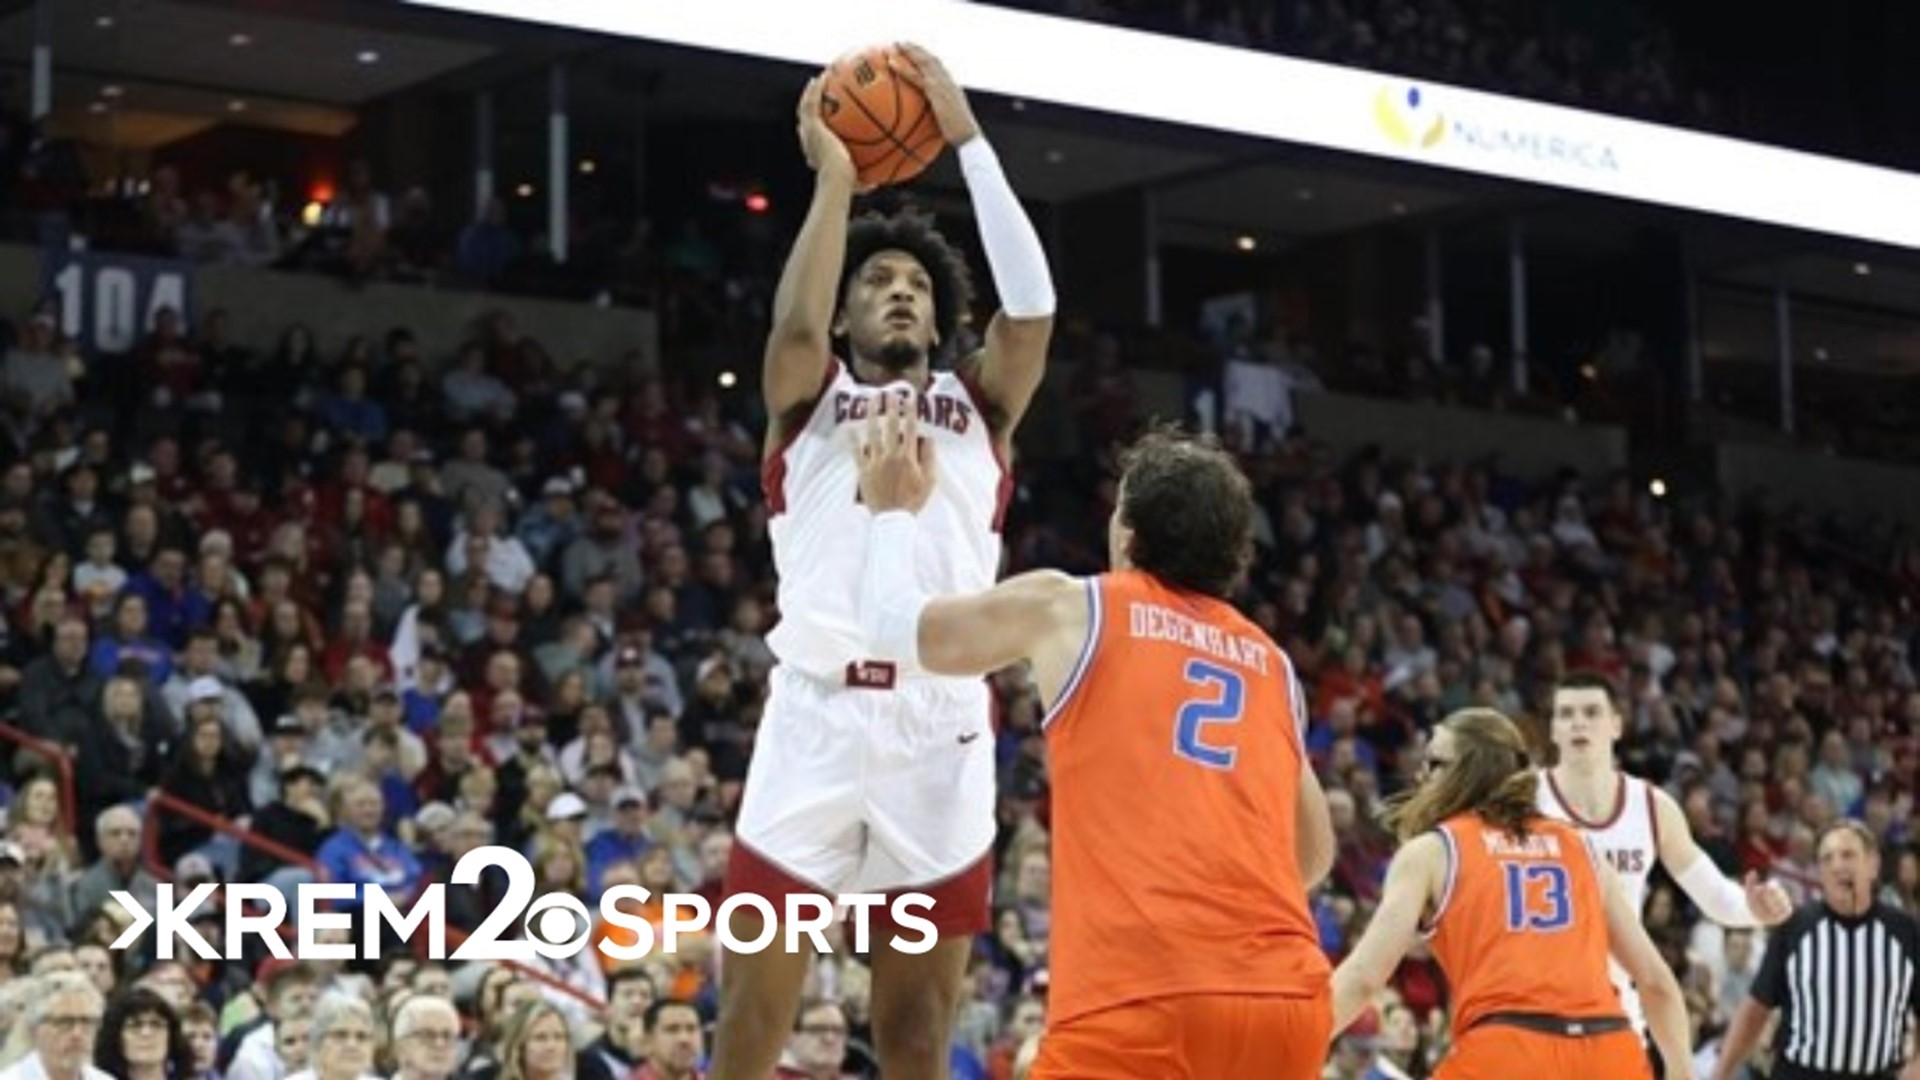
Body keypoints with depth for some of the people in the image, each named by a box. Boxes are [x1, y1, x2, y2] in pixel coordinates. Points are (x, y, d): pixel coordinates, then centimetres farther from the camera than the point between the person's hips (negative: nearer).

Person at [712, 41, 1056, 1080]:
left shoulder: (979, 406, 18)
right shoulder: (808, 401, 15)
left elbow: (1033, 304, 1)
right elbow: (793, 324, -9)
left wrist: (967, 137, 1)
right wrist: (833, 180, -4)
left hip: (944, 730, 2)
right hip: (817, 718, -1)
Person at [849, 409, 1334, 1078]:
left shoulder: (1066, 607, 10)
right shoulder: (1272, 663, 22)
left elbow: (893, 626, 24)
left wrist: (895, 510, 41)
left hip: (1143, 997, -5)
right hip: (1287, 999, 5)